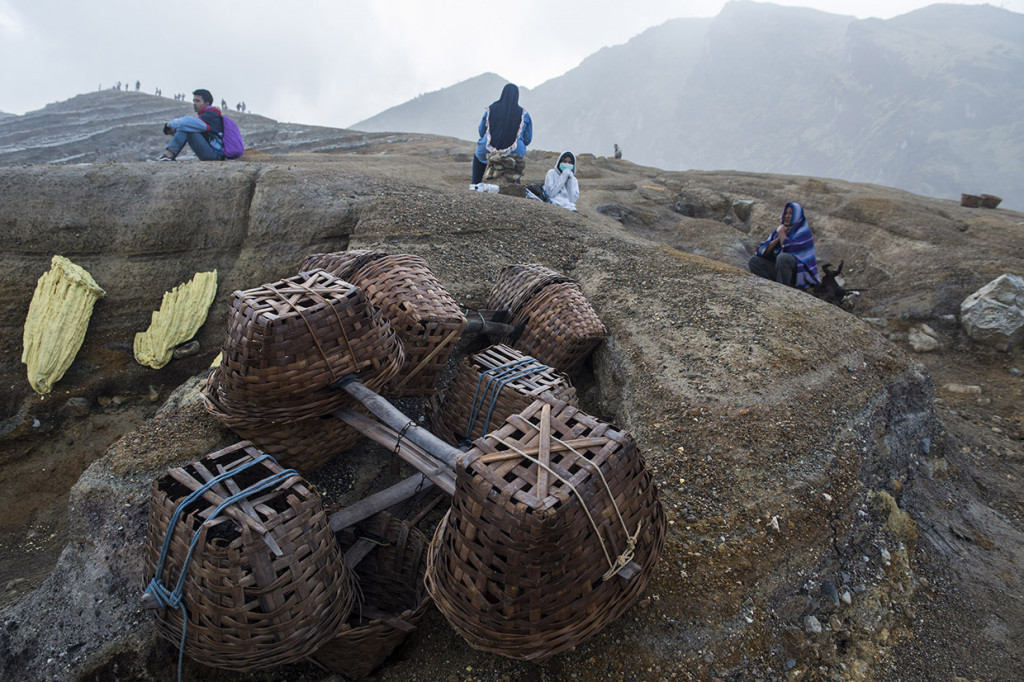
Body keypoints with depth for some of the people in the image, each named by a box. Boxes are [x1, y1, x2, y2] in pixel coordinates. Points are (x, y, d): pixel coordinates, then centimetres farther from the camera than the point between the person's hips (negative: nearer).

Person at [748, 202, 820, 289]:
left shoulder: (803, 231, -7)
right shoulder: (778, 229, 11)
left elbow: (790, 249, -25)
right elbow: (763, 251, 3)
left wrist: (781, 233, -10)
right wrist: (778, 238, -10)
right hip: (778, 268, 7)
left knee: (782, 257, -36)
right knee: (753, 261, -8)